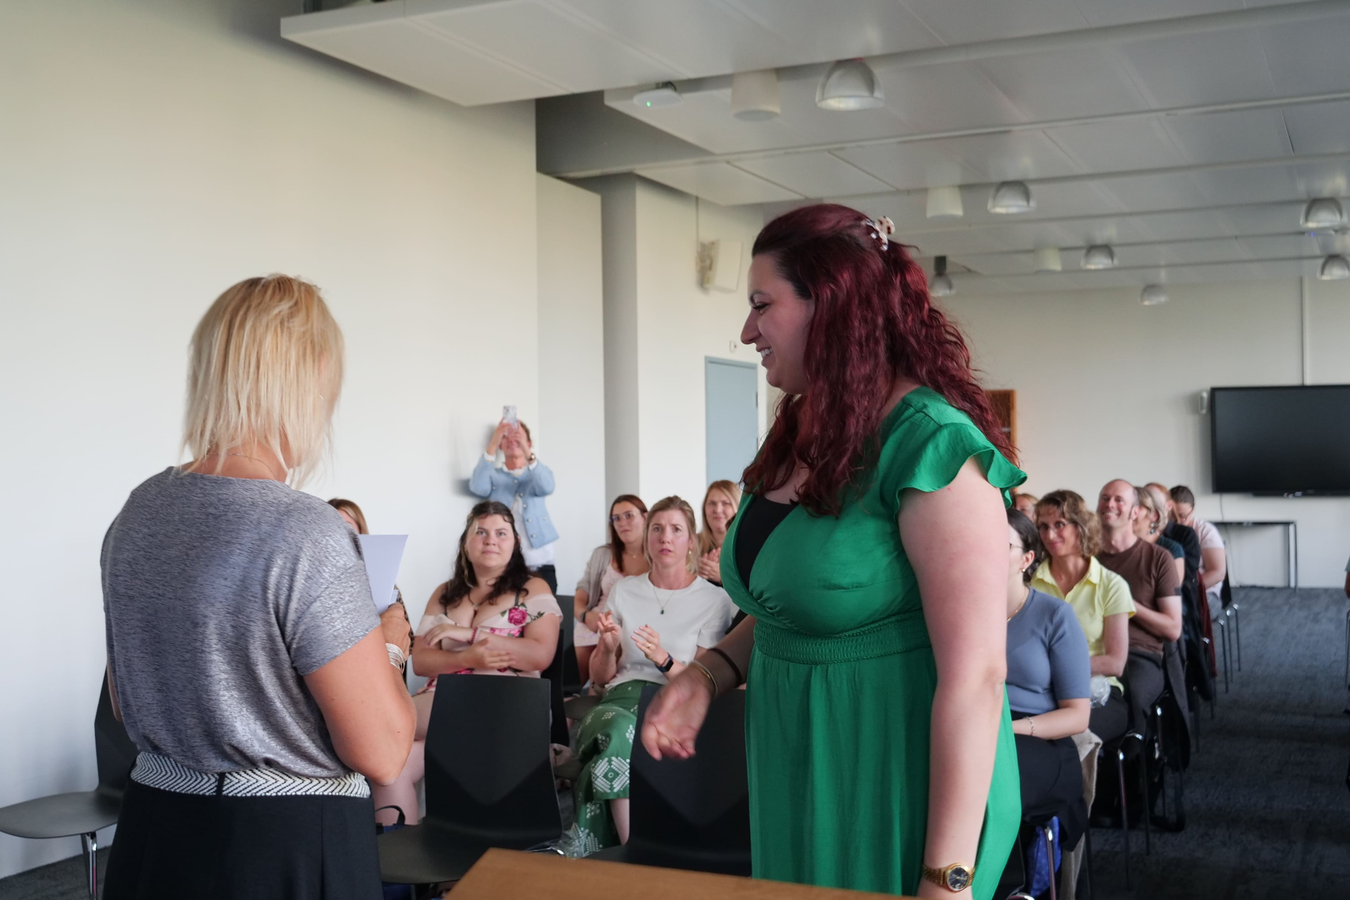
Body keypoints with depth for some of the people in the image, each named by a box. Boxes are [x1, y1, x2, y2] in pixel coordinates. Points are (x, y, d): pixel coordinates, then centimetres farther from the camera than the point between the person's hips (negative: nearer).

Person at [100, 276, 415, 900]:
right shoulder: (305, 533, -22)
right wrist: (389, 646, -1)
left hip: (150, 831, 7)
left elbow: (124, 705, 13)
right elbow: (382, 755, -19)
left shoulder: (138, 511, 1)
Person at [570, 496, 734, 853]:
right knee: (618, 727, -37)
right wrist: (607, 647, -5)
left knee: (620, 740, -37)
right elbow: (600, 677, 18)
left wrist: (664, 660, -18)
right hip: (622, 696, 3)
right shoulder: (623, 591, 17)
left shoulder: (714, 599, 8)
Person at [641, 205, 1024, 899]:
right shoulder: (802, 436, 5)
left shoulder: (930, 444, -20)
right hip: (797, 788, 8)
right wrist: (708, 676, -1)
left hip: (894, 802, -8)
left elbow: (974, 675, -23)